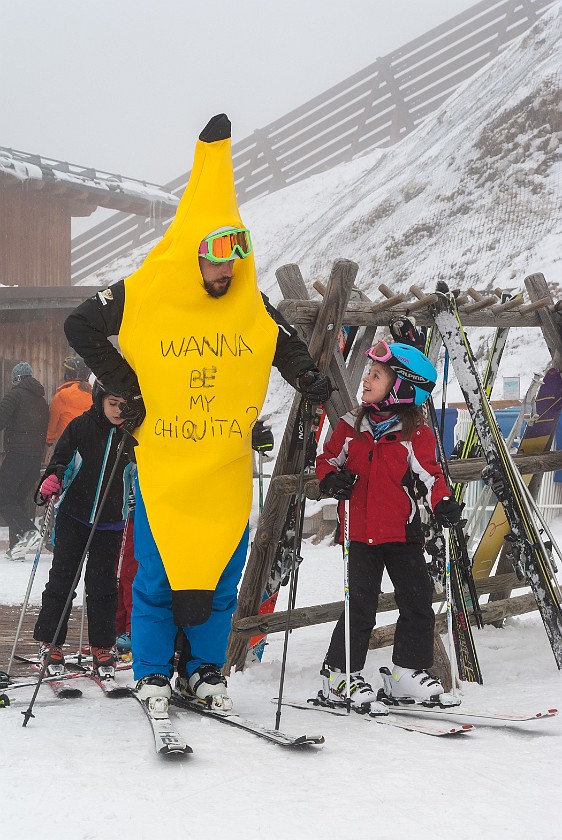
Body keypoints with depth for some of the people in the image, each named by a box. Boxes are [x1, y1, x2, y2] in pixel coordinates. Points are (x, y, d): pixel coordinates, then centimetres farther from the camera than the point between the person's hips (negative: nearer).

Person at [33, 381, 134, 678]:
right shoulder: (81, 426, -6)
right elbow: (60, 459, 0)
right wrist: (52, 480, -19)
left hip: (110, 522, 1)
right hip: (73, 516, -1)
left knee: (103, 584, 5)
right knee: (62, 578, 3)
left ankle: (102, 647, 16)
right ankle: (49, 643, 13)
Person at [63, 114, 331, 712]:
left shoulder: (256, 312, 5)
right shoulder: (143, 296, -6)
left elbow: (293, 356, 21)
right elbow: (81, 328, 2)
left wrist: (316, 387, 1)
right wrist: (126, 387, -3)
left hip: (226, 465, 3)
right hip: (162, 460, -3)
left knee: (221, 573, 6)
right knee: (157, 570, 0)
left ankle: (205, 670, 20)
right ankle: (153, 673, 14)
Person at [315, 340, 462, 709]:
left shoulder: (416, 433, -2)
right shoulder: (351, 425, 4)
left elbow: (428, 472, -4)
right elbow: (328, 458, 12)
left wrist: (443, 502, -22)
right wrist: (332, 479, -9)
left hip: (403, 533, 0)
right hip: (359, 532, 0)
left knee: (418, 602, 2)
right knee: (360, 605, -5)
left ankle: (411, 672, 16)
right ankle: (340, 674, 6)